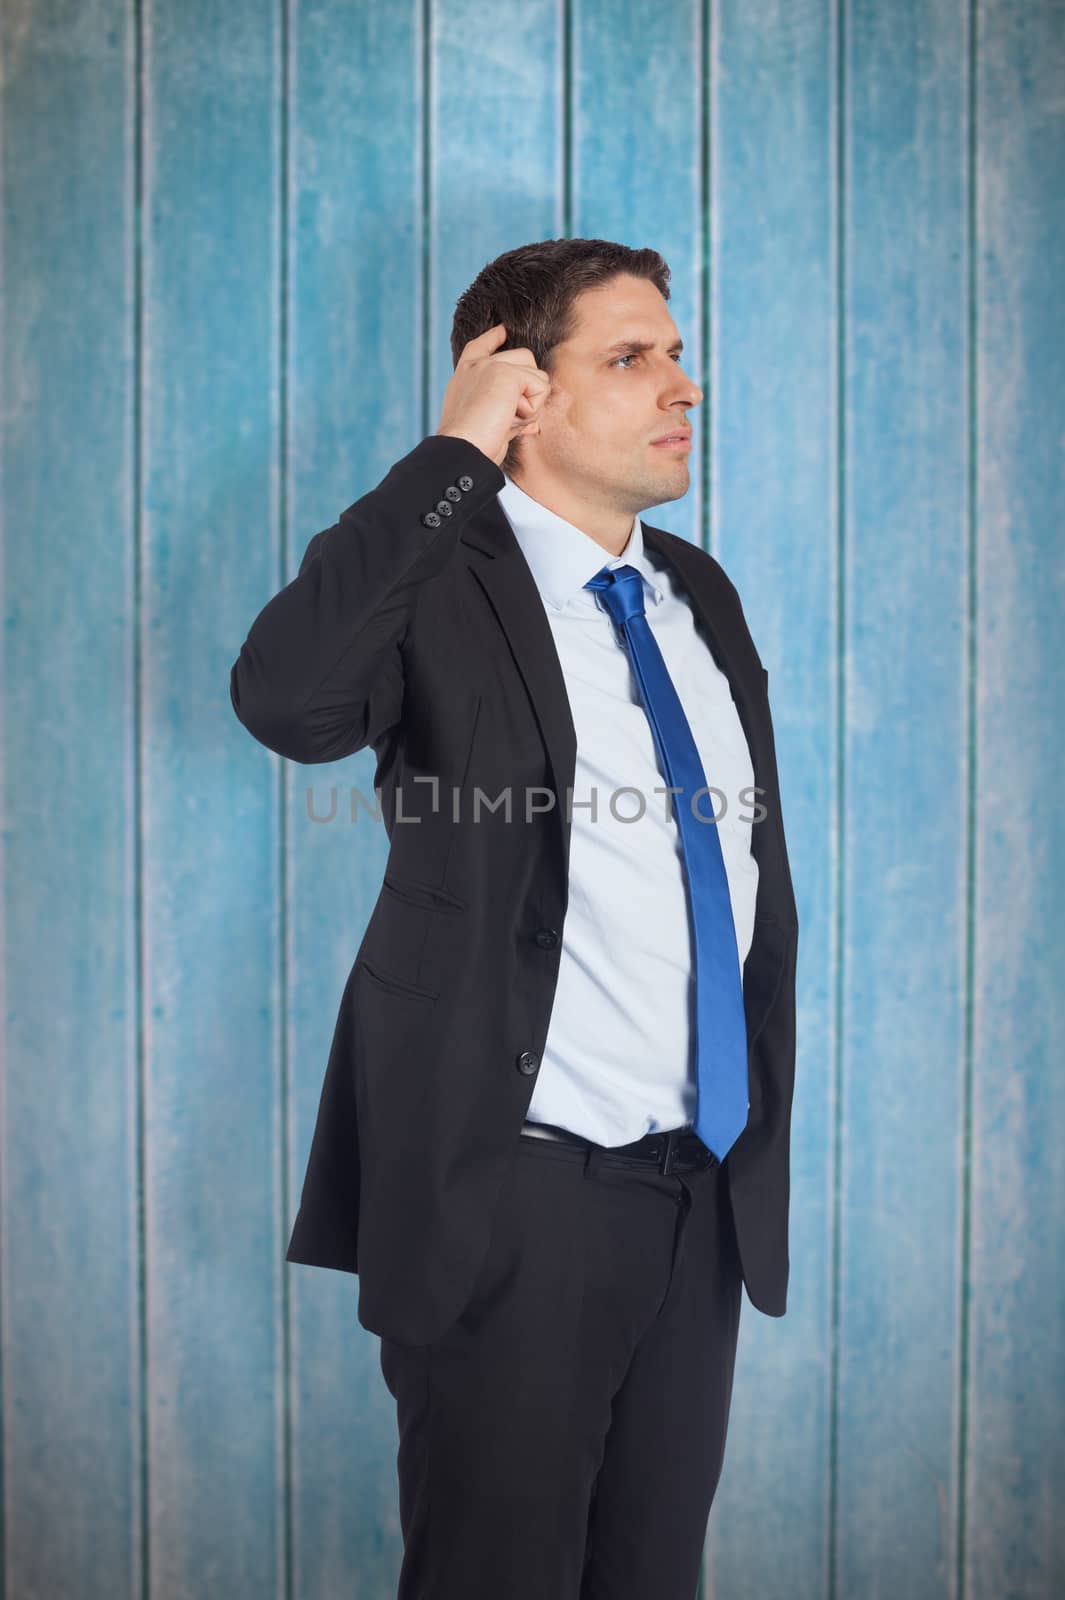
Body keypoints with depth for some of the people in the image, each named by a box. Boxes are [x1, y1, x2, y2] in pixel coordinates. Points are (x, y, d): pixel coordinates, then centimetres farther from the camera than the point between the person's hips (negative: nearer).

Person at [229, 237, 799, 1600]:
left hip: (707, 1188, 7)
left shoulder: (700, 593, 11)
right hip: (516, 1193, -6)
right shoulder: (444, 586, -11)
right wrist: (454, 459, -25)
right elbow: (284, 699, -33)